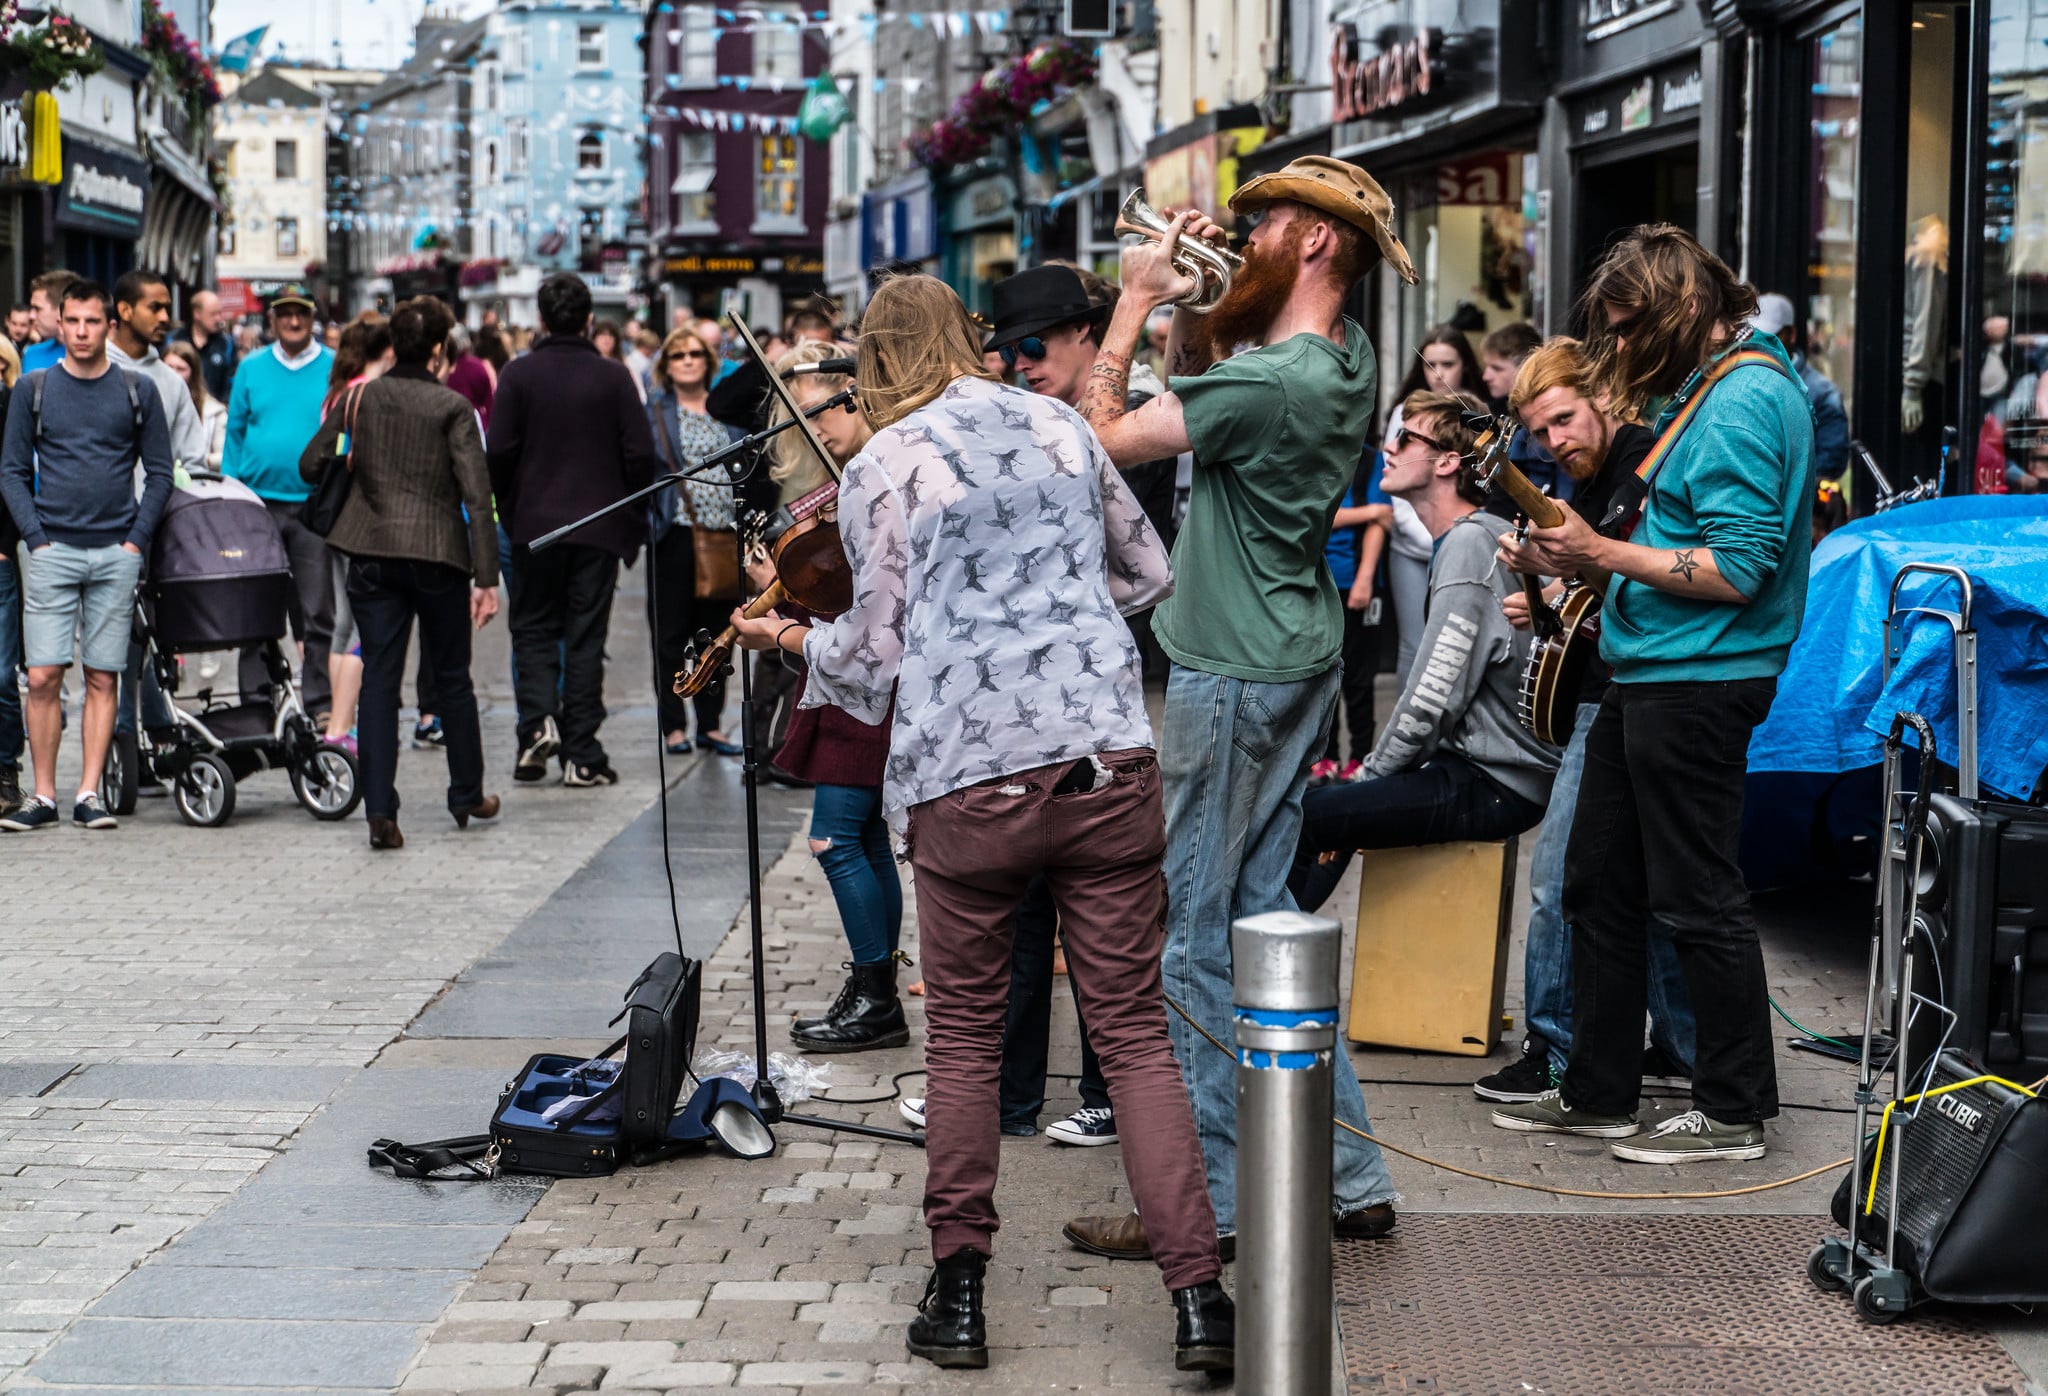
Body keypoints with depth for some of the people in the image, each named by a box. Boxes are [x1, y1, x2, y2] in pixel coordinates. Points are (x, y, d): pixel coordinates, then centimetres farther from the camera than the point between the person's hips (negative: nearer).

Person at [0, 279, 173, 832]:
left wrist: (136, 538, -2)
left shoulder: (137, 391, 6)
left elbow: (159, 472, 9)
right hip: (52, 552, 0)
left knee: (103, 679, 1)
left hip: (116, 554, 0)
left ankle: (89, 795, 5)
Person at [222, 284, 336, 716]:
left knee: (316, 612, -2)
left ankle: (320, 703, 2)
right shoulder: (251, 369, 10)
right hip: (258, 502, 2)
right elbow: (235, 432, 13)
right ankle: (255, 699, 10)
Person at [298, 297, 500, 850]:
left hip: (372, 553, 2)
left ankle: (380, 810, -7)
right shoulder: (452, 408, -6)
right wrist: (486, 578, -9)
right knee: (452, 678, 14)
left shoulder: (358, 399, 3)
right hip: (438, 554, -2)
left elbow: (311, 465, 5)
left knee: (379, 678, 3)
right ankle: (467, 796, 27)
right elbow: (476, 496, -10)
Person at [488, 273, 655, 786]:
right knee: (585, 636, 4)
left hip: (534, 525, 0)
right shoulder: (613, 376, -2)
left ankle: (538, 719, -10)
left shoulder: (519, 374, -3)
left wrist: (506, 507, 9)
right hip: (599, 526, 0)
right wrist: (631, 517, 8)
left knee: (533, 628, 13)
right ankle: (581, 755, 3)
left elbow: (500, 451, -6)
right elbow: (640, 453, -5)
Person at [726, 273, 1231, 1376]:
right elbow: (1147, 572, 20)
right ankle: (1198, 1295, -1)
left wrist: (795, 638, 20)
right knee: (1134, 1034, 6)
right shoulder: (1059, 425, 10)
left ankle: (956, 1293, 16)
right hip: (1106, 758, 2)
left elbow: (878, 651, 2)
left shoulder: (880, 468, 0)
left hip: (966, 780, -2)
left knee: (964, 1036, 14)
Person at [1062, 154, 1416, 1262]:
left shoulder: (1269, 381, -23)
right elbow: (1205, 391, 23)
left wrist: (1136, 303, -10)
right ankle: (1349, 1174, 19)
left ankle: (1205, 1200, 5)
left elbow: (1103, 441, -17)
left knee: (1199, 934, -2)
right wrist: (1188, 306, 6)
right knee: (1260, 916, 15)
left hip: (1235, 674, -10)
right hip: (1298, 660, 10)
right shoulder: (1346, 359, 7)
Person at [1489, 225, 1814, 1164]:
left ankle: (1734, 1112, 9)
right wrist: (1566, 557, 10)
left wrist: (1599, 553, -19)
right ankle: (1598, 1093, 24)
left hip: (1694, 682, -11)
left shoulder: (1743, 400, -17)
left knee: (1697, 901, -2)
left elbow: (1737, 571, -23)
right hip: (1649, 673, 11)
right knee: (1600, 884, 15)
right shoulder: (1707, 386, 15)